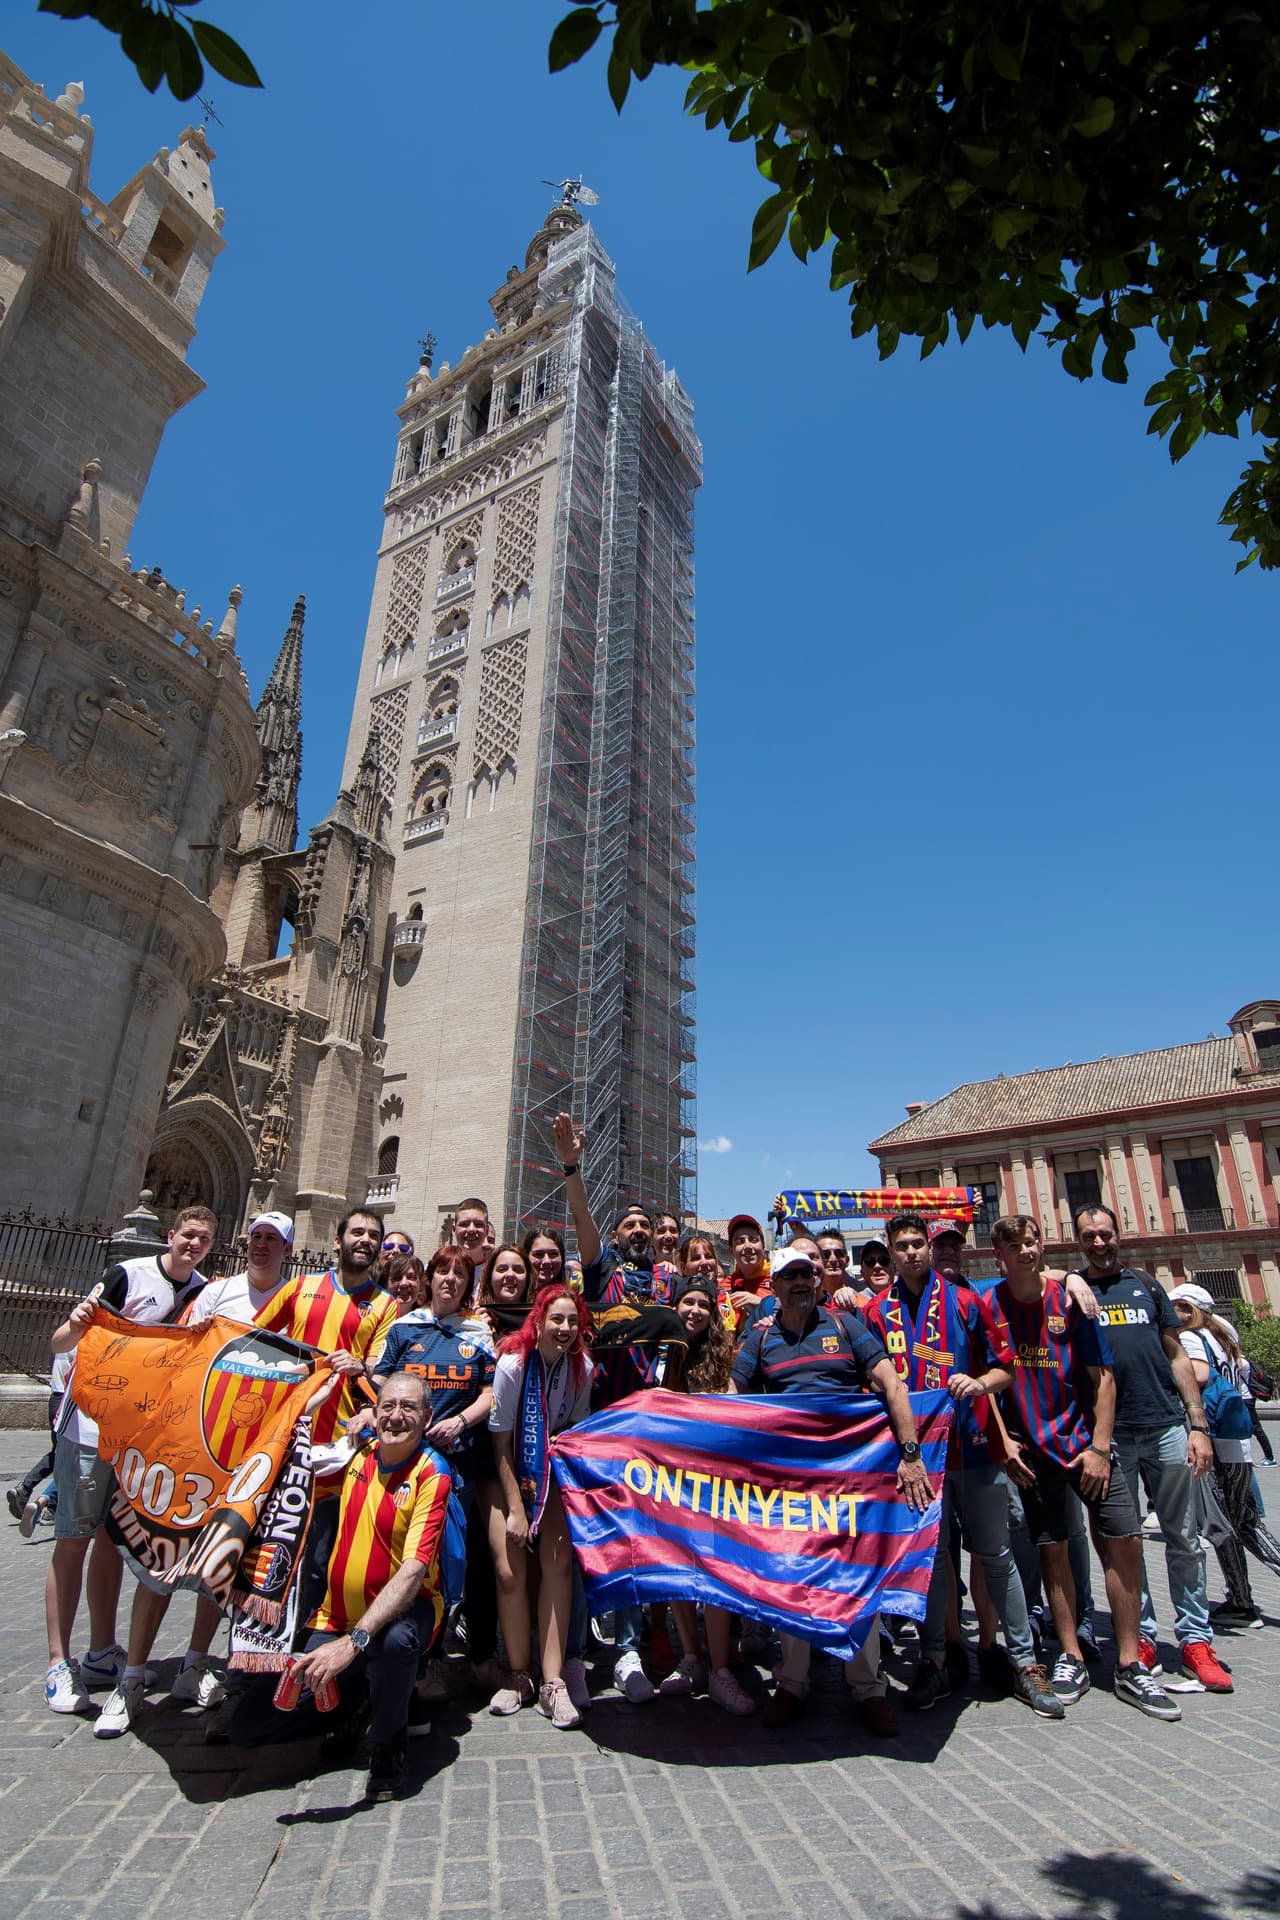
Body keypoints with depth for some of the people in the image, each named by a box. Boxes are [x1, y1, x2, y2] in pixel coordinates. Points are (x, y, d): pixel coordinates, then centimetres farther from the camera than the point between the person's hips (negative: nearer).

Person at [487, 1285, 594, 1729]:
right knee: (509, 1570, -12)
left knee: (559, 1562, -12)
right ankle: (518, 1676, 9)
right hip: (506, 1474, -2)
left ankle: (552, 1682, -2)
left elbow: (577, 1429, 4)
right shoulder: (512, 1364, -21)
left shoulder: (581, 1367, -11)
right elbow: (501, 1443, -14)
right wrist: (515, 1509, -13)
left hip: (551, 1474, 2)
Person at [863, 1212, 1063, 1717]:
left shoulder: (965, 1301, 1)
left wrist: (980, 1383, -14)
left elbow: (1006, 1367, 4)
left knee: (995, 1554, 9)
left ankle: (1024, 1662, 23)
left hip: (973, 1445, -1)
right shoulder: (878, 1310, 4)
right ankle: (933, 1663, 23)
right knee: (927, 1555, 10)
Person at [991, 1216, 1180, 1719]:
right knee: (1052, 1550, 6)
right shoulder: (989, 1305, -6)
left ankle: (1129, 1665, 17)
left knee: (1125, 1542, 0)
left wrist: (1100, 1446, -7)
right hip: (1032, 1449, 0)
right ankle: (1071, 1658, 22)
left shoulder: (1069, 1299, -6)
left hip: (1085, 1440, 1)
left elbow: (1103, 1376, -2)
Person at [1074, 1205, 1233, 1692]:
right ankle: (1140, 1636, 19)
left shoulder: (1146, 1284, 9)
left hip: (1167, 1426, 2)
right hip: (1109, 1433, -1)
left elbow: (1176, 1356, 9)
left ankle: (1196, 1639, 18)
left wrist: (1198, 1423, 3)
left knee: (1184, 1539, 7)